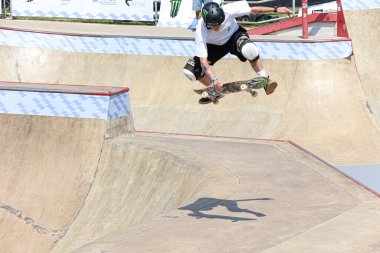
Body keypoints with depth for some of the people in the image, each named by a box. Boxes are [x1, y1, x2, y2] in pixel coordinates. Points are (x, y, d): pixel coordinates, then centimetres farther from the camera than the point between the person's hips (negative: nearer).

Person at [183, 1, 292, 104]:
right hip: (215, 46, 2)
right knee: (189, 70, -16)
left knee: (249, 49, -39)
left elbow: (253, 10, -20)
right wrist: (214, 80, -47)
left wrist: (275, 10, -21)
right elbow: (203, 60, -35)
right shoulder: (201, 30, -34)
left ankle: (265, 81, -22)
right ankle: (216, 90, 9)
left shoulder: (228, 11, -34)